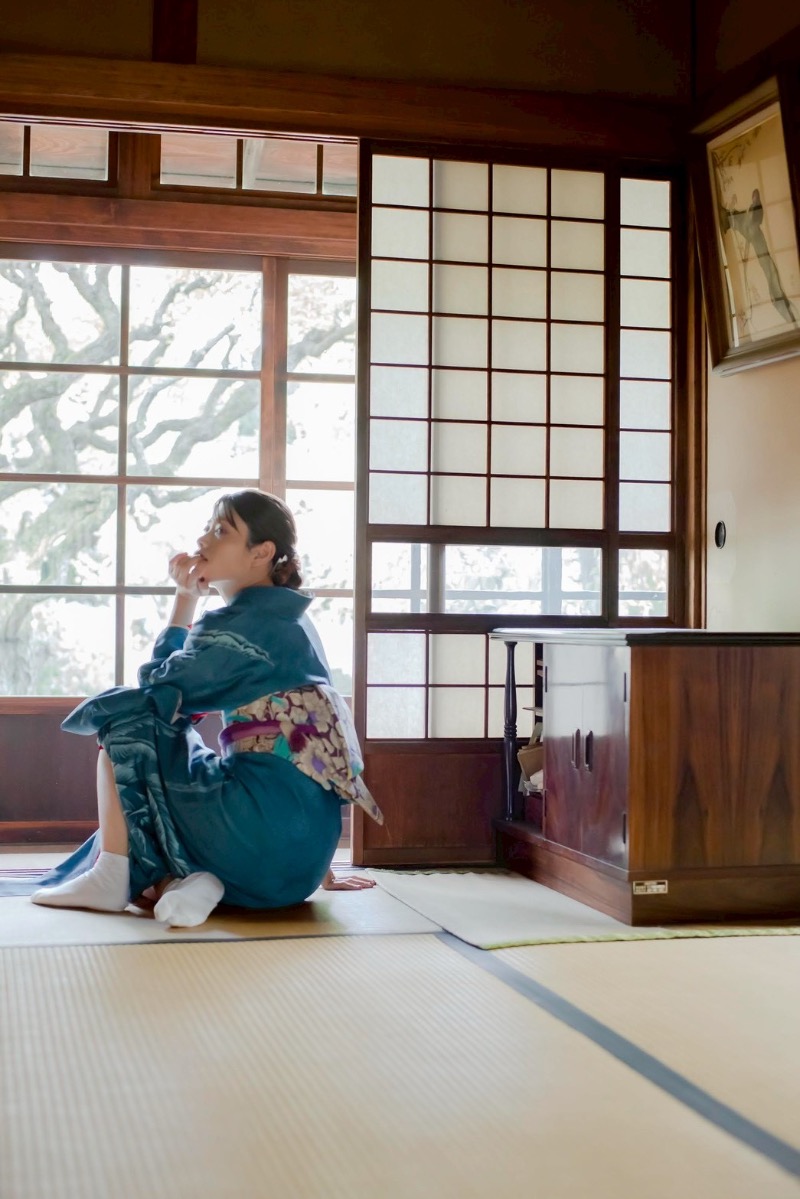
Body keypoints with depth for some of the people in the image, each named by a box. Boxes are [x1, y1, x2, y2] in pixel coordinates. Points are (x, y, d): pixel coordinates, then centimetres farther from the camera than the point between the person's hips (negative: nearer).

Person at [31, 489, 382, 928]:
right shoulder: (290, 620, 18)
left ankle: (110, 877, -2)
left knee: (126, 724, 4)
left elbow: (157, 689, -1)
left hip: (265, 822, -9)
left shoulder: (239, 624, -10)